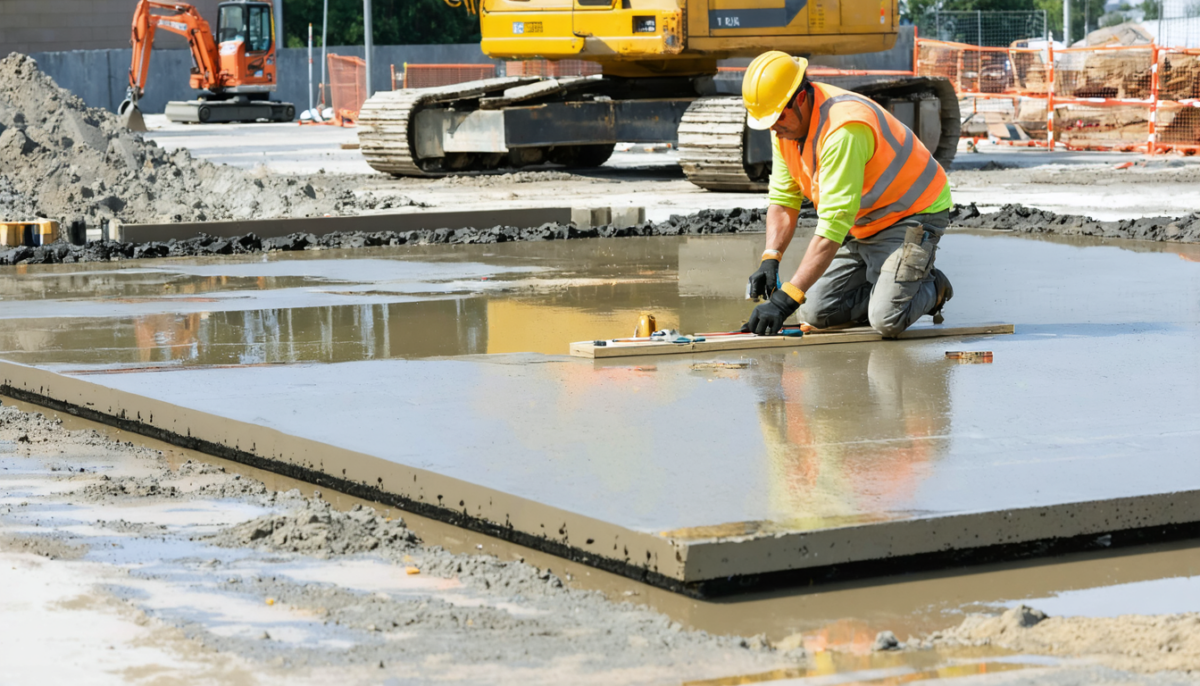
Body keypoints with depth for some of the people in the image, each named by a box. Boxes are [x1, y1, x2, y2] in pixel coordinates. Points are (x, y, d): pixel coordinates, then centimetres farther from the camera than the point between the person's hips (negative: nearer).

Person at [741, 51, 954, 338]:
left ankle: (932, 288, 6)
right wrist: (770, 260, -16)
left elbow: (833, 226, -38)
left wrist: (785, 299, -40)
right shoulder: (785, 124, -6)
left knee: (887, 320, -24)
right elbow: (783, 200, 2)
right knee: (815, 314, -2)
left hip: (911, 215, -8)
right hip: (862, 226, 8)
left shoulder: (844, 129, -34)